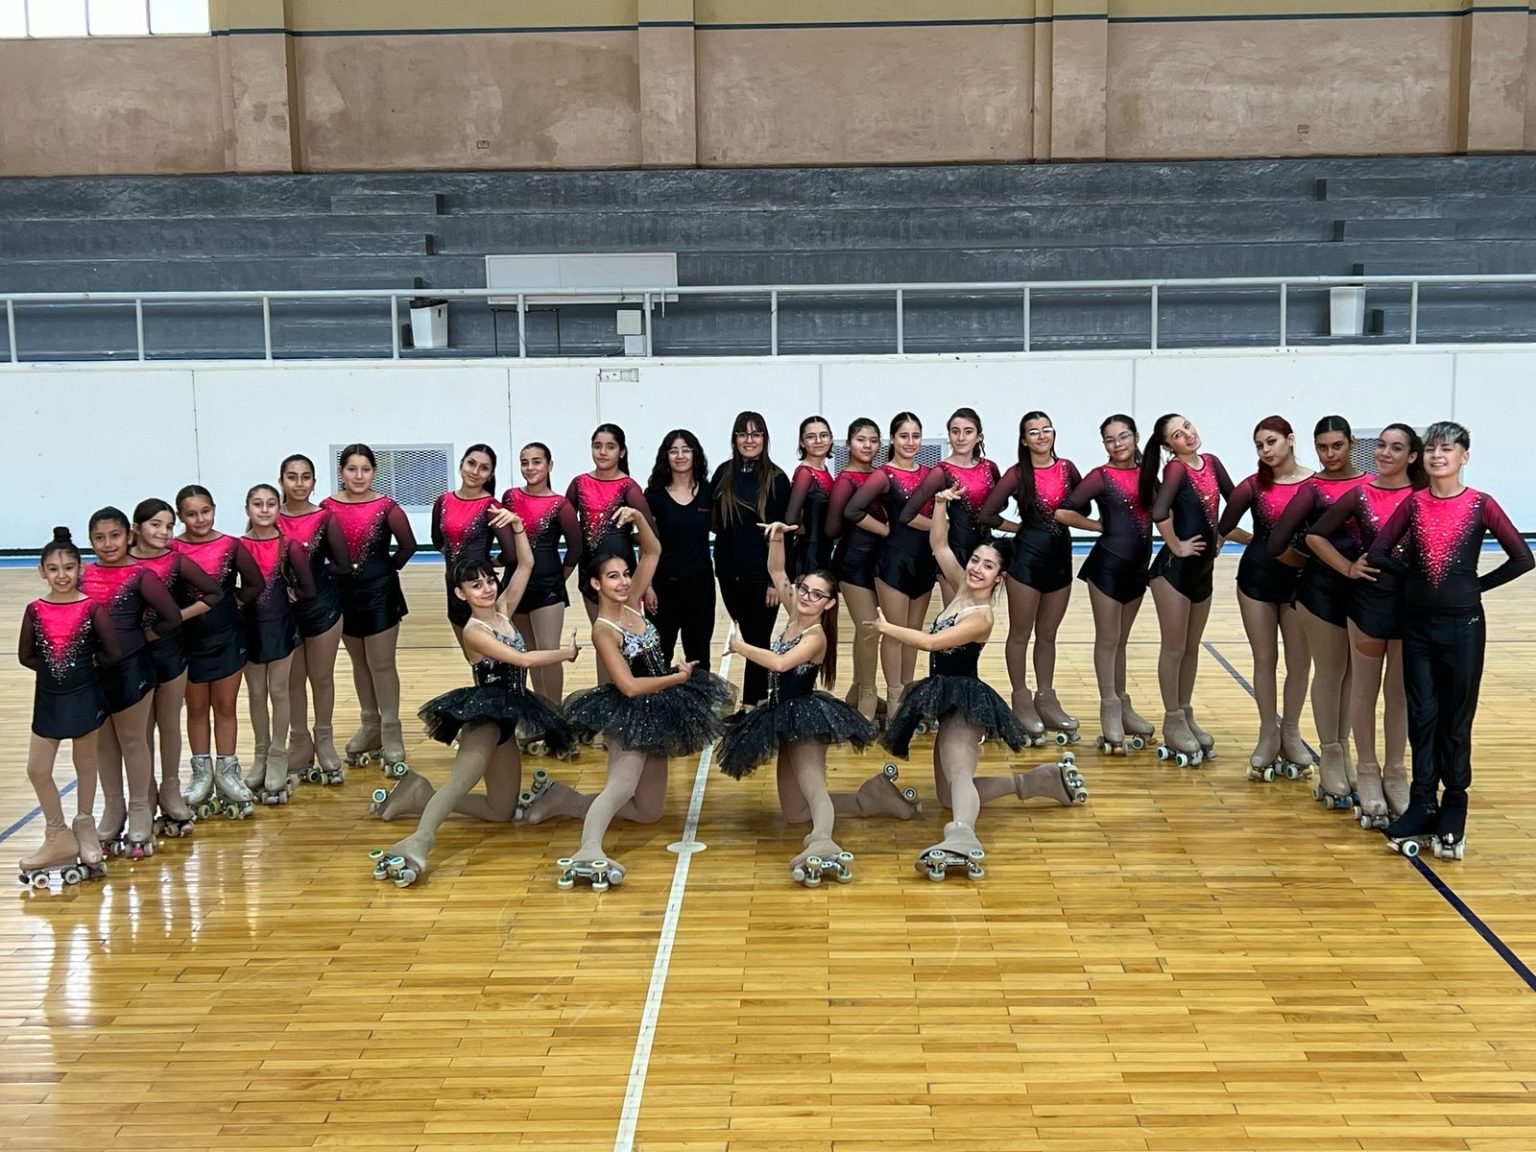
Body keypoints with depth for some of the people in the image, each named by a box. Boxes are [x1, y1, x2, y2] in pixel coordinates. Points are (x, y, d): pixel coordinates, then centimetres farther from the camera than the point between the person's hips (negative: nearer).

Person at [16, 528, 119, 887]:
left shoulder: (93, 608, -11)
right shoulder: (35, 610, -2)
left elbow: (113, 652, -10)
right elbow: (25, 656, 5)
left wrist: (86, 664, 0)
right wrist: (53, 668, -3)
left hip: (84, 697, -3)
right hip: (48, 698, 3)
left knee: (85, 765, 12)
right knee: (37, 769, 5)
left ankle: (84, 827, 30)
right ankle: (59, 836, 20)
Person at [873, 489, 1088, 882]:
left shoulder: (981, 617, -18)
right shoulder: (961, 587, 6)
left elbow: (930, 642, -26)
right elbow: (938, 545, 12)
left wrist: (886, 628, -14)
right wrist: (941, 504, -1)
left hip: (965, 701, -9)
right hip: (947, 699, 9)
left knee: (958, 773, -34)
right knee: (948, 796, 15)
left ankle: (962, 838, -61)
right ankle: (1047, 778, 26)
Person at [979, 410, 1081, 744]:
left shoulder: (1067, 469, 3)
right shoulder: (1018, 474, -9)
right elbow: (987, 515, -15)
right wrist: (1021, 527, -5)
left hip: (1060, 557, 4)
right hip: (1027, 558, -4)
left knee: (1048, 634, 14)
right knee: (1020, 634, 6)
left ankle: (1047, 697, 25)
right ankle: (1021, 700, 16)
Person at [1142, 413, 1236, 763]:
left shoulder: (1211, 462, 4)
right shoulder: (1176, 469, -15)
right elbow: (1159, 513, -32)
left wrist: (1220, 536, 9)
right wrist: (1176, 546, -20)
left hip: (1203, 568, 6)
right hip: (1174, 567, -6)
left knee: (1192, 647, 15)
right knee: (1174, 647, 3)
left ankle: (1186, 714, 27)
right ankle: (1172, 720, 13)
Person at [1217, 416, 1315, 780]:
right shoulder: (1254, 485, -1)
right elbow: (1225, 529, 3)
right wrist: (1261, 542, -3)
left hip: (1300, 579, -1)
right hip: (1257, 576, 1)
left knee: (1298, 661, 6)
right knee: (1264, 659, 8)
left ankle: (1290, 733, 21)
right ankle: (1268, 734, 18)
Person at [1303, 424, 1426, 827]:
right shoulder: (1360, 495, -1)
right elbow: (1316, 536, 3)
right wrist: (1348, 568, -4)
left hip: (1413, 602, 0)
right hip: (1369, 599, 0)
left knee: (1402, 694, 11)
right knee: (1364, 691, 9)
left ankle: (1396, 773, 23)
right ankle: (1368, 772, 22)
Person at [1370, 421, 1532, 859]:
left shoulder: (1480, 505, -6)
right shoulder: (1413, 504, 1)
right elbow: (1378, 553, 0)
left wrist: (1479, 584, -4)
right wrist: (1413, 575, -1)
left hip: (1463, 625, -2)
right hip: (1417, 623, 3)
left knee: (1456, 719, 7)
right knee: (1422, 717, 6)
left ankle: (1453, 807, 18)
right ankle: (1423, 806, 13)